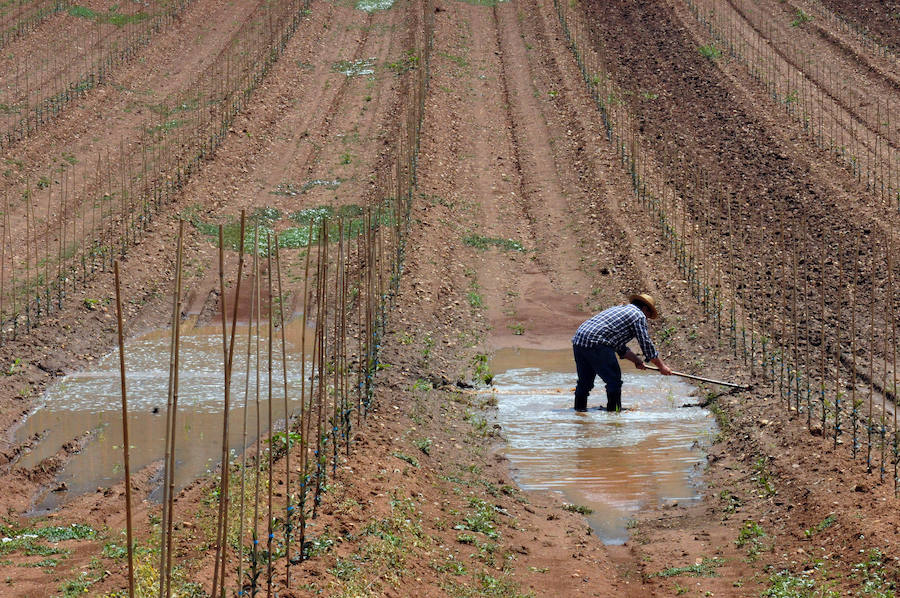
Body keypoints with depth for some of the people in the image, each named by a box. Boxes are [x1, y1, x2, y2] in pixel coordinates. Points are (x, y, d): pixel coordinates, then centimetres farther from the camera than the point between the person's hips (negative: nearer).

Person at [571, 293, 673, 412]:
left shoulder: (618, 309, 32)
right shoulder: (639, 315, 6)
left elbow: (620, 346, 34)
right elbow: (646, 344, 4)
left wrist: (636, 360, 28)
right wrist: (661, 366, 13)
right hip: (595, 343, -9)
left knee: (585, 381, 18)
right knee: (614, 380, 1)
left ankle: (579, 408, 22)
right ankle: (614, 410, 2)